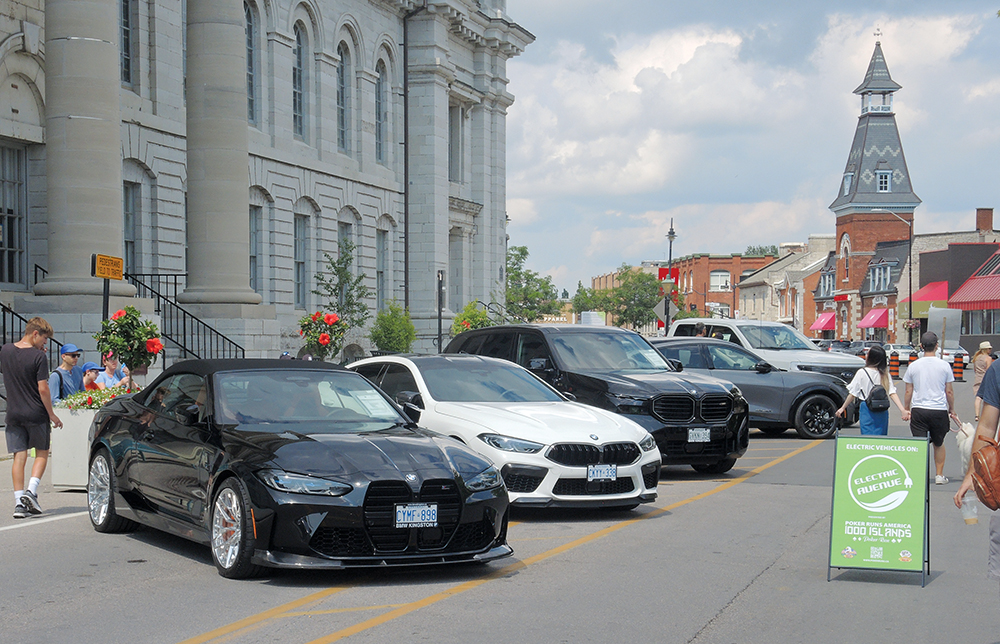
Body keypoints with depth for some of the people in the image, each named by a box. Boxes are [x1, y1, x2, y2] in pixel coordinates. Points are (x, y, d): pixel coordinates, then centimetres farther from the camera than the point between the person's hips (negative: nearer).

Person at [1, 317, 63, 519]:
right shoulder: (39, 356, -14)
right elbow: (43, 389, -16)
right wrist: (52, 414, -6)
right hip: (36, 414, -4)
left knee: (19, 457, 6)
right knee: (42, 453, 13)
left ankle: (19, 501, 0)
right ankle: (31, 491, -3)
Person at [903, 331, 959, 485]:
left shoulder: (913, 366, 0)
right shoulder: (944, 366, -1)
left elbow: (908, 392, 5)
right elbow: (949, 392, 4)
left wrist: (906, 410, 16)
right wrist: (952, 410, 17)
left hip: (918, 410, 0)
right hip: (939, 409, 0)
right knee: (939, 444, 16)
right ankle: (939, 475, 19)